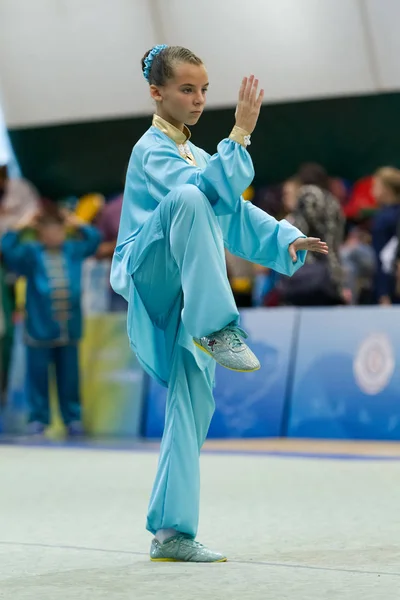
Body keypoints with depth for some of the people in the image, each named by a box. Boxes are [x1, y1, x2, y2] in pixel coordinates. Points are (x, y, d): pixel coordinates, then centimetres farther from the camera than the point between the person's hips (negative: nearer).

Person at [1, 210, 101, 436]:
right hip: (40, 328, -3)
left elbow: (95, 239, 17)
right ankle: (38, 418, 11)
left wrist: (79, 224, 11)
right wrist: (19, 228, -15)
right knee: (39, 375, 2)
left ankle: (73, 418, 17)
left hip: (69, 329, 3)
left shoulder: (74, 250, 9)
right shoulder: (31, 253, -2)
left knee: (69, 376, 9)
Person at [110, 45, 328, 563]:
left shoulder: (194, 154, 22)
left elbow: (233, 208, 22)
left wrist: (285, 238, 7)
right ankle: (217, 330, -38)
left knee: (192, 408, 1)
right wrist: (240, 134, -27)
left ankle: (171, 533, 5)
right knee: (188, 201, -35)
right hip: (154, 279, -8)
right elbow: (204, 189, -24)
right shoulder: (151, 151, -6)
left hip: (186, 300, 8)